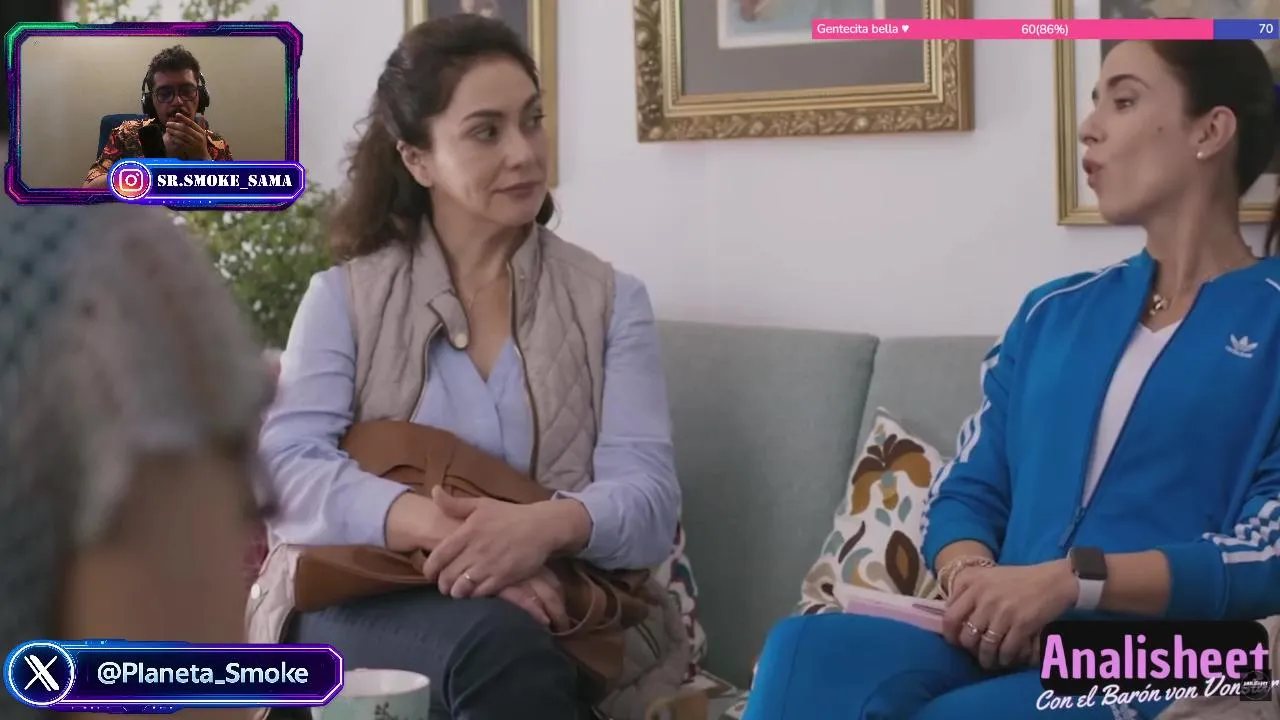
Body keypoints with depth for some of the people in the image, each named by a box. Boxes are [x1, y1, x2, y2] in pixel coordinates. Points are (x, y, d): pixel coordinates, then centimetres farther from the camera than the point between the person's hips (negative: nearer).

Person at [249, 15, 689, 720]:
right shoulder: (344, 297, 9)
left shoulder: (610, 301, 9)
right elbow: (286, 472, -6)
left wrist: (547, 524, -27)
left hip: (558, 616, 1)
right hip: (364, 609, -1)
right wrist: (442, 528, -25)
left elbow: (649, 501, -3)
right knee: (493, 639, -35)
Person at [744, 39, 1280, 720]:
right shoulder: (1053, 312, 21)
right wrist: (972, 582, -7)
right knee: (805, 648, -26)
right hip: (1005, 645, 5)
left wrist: (1070, 579, -17)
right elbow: (967, 490, 16)